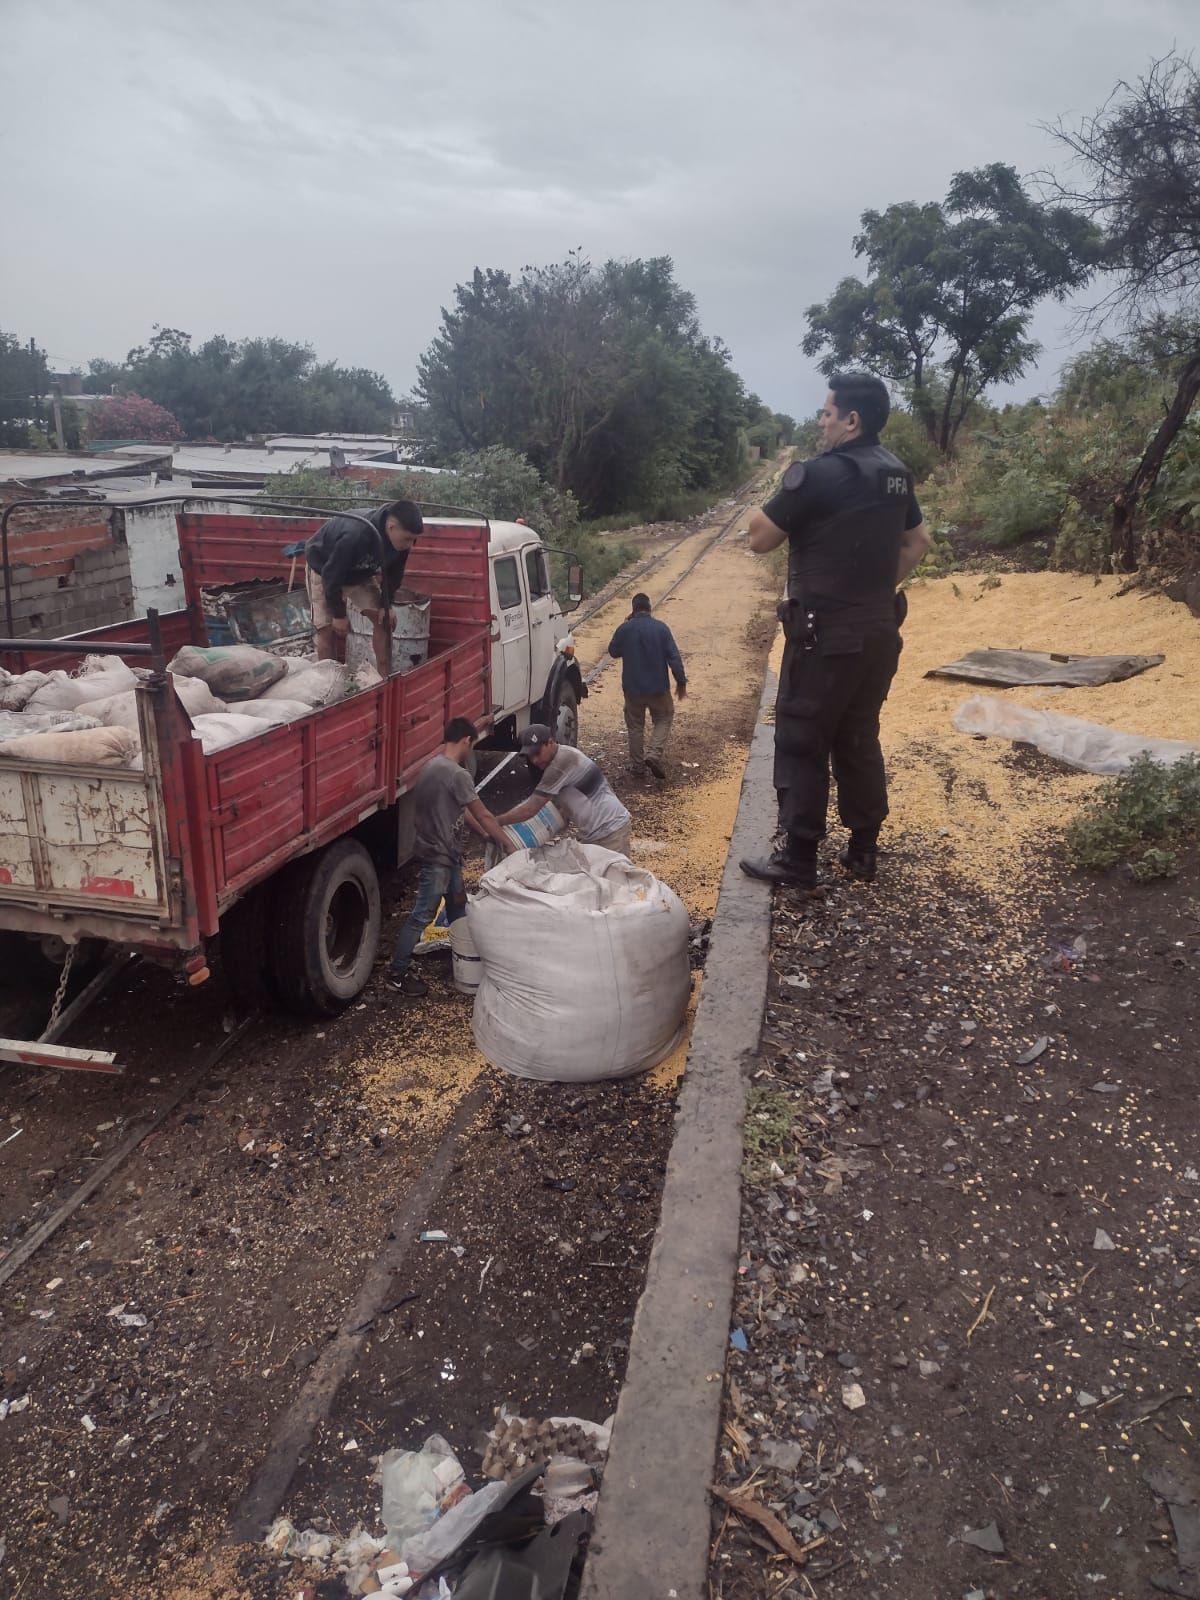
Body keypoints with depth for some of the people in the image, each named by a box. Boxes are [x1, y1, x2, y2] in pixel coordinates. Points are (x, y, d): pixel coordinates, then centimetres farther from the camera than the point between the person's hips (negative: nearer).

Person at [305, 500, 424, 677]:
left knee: (383, 620, -5)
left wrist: (386, 605, -9)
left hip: (360, 573, 6)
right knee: (327, 629, -10)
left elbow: (393, 573, -5)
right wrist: (339, 614, -24)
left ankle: (385, 679, 2)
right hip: (324, 569, -5)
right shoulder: (355, 535, -45)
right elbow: (332, 575, -33)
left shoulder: (400, 540, -25)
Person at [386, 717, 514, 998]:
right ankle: (397, 974, 7)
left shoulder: (434, 766, 8)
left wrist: (486, 836, 18)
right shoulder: (456, 774, -23)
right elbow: (483, 815, -15)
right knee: (422, 916, -2)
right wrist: (507, 844, -4)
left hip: (444, 854, 10)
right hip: (438, 857, -10)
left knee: (458, 906, 23)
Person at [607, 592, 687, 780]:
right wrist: (681, 681, -1)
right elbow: (674, 657, -11)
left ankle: (638, 765, 20)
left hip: (632, 688, 1)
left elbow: (613, 652, 9)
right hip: (658, 687, -1)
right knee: (664, 719, 17)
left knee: (635, 726, 15)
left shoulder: (625, 629, -8)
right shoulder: (661, 628, -9)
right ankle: (654, 755, -2)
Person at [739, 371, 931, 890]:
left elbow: (759, 538, -10)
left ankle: (799, 858, 6)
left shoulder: (819, 474, -16)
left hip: (825, 636, -8)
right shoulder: (896, 476, 9)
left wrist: (785, 491, 4)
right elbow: (917, 544, 21)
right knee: (859, 740, 16)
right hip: (878, 631, 8)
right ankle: (863, 850, 23)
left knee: (802, 744, 1)